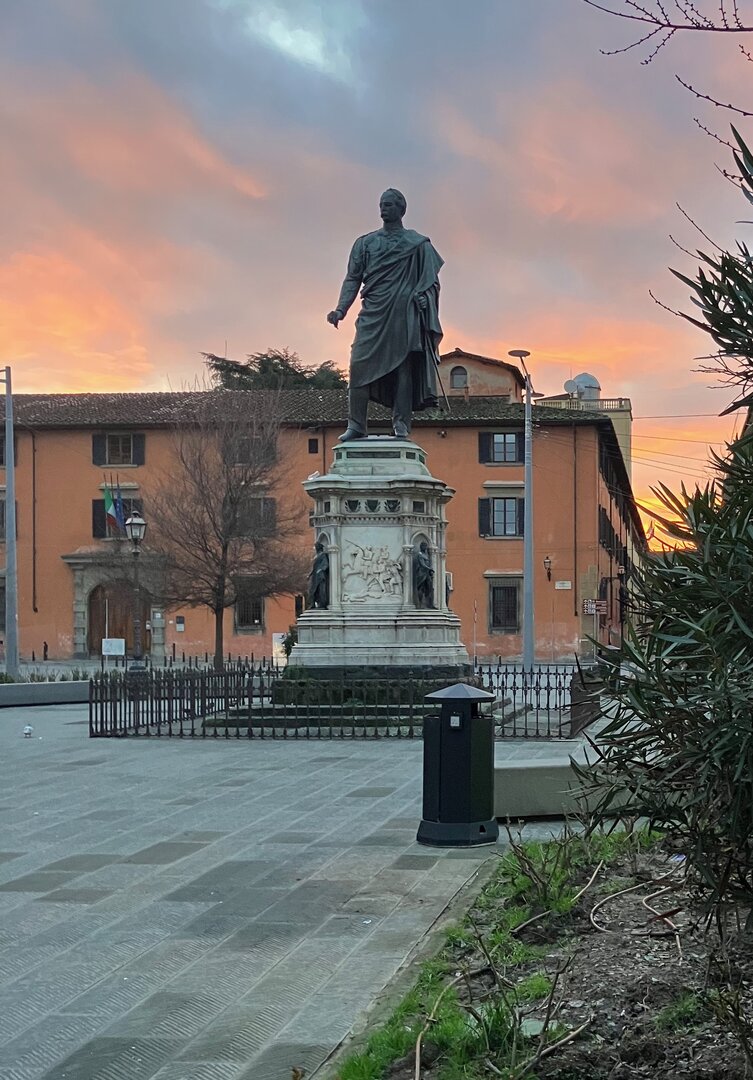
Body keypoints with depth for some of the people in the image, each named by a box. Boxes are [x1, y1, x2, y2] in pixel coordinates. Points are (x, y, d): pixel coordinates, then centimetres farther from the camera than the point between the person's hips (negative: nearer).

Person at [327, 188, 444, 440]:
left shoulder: (418, 244, 9)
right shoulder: (365, 243, 16)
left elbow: (431, 282, 5)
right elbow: (352, 279, 12)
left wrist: (422, 298, -13)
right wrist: (341, 309, -1)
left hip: (404, 315, -2)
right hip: (373, 314, 2)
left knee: (403, 366, -5)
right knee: (360, 365, -9)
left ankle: (401, 424, -2)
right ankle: (356, 424, -9)